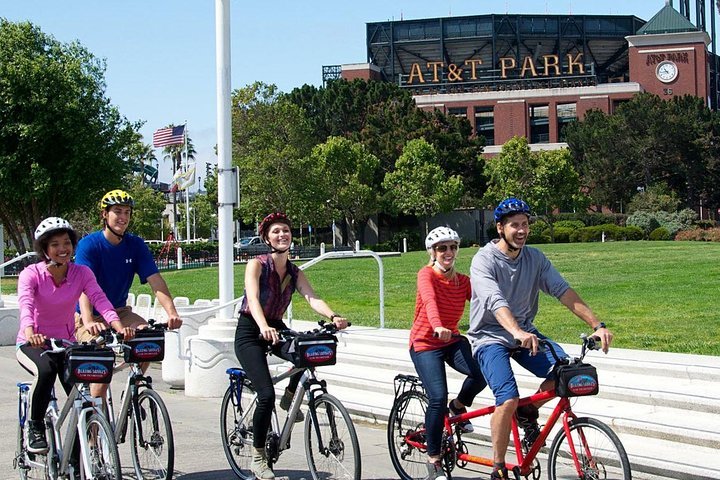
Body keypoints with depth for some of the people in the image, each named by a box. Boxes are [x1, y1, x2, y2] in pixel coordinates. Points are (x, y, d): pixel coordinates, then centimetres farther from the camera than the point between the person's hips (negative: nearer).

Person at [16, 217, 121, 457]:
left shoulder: (81, 273, -7)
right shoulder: (31, 274, -14)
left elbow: (99, 299, -22)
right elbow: (26, 305, -32)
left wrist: (118, 326, -41)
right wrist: (30, 334, -53)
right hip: (32, 344, -3)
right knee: (46, 370, -37)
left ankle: (76, 465, 3)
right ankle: (35, 429, -15)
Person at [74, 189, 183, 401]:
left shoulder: (135, 245, -2)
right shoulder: (89, 244, -15)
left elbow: (155, 280, -13)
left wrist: (171, 312, -31)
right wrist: (89, 322, -46)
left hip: (119, 312, 4)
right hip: (91, 318, -4)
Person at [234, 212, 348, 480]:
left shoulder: (294, 272, 2)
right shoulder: (257, 265, -13)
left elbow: (312, 298, -14)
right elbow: (253, 298, -29)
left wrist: (333, 317, -35)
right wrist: (264, 327, -49)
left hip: (276, 329, 5)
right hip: (250, 331, -5)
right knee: (267, 394, -19)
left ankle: (290, 397, 3)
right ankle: (258, 458, -3)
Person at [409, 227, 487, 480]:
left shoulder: (463, 280, 2)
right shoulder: (426, 274, -13)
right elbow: (430, 300, -33)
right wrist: (437, 326, -53)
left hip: (452, 340, 4)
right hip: (425, 344, -4)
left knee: (481, 373, -24)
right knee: (438, 398, -18)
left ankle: (459, 406, 9)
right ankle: (433, 459, -1)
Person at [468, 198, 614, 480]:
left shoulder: (534, 258, 0)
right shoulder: (484, 260, -17)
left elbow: (563, 291, -9)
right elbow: (495, 300, -33)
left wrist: (597, 325, -21)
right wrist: (516, 331, -52)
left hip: (524, 333, 5)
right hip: (490, 337, -5)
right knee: (509, 399, -26)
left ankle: (528, 414, 9)